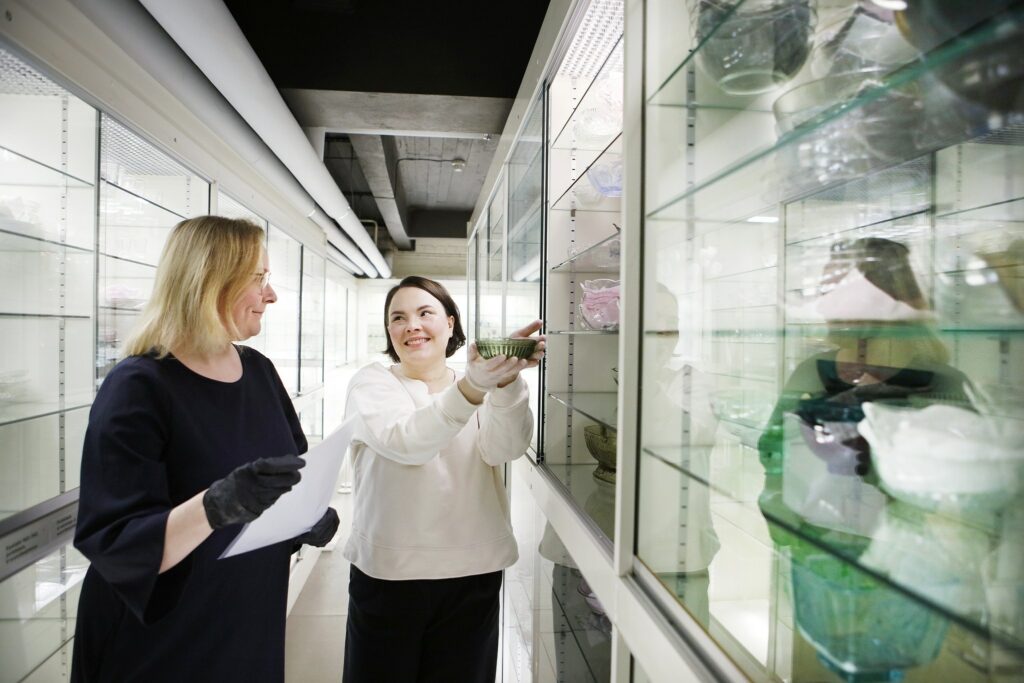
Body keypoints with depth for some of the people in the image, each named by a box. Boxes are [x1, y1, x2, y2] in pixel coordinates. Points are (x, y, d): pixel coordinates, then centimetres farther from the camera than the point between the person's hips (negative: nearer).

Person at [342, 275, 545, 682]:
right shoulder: (372, 383, -4)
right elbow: (405, 443, -24)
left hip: (474, 572, 2)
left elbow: (505, 450, -17)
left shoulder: (491, 386, 3)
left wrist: (508, 382, -35)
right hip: (388, 572, -2)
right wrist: (472, 388, -40)